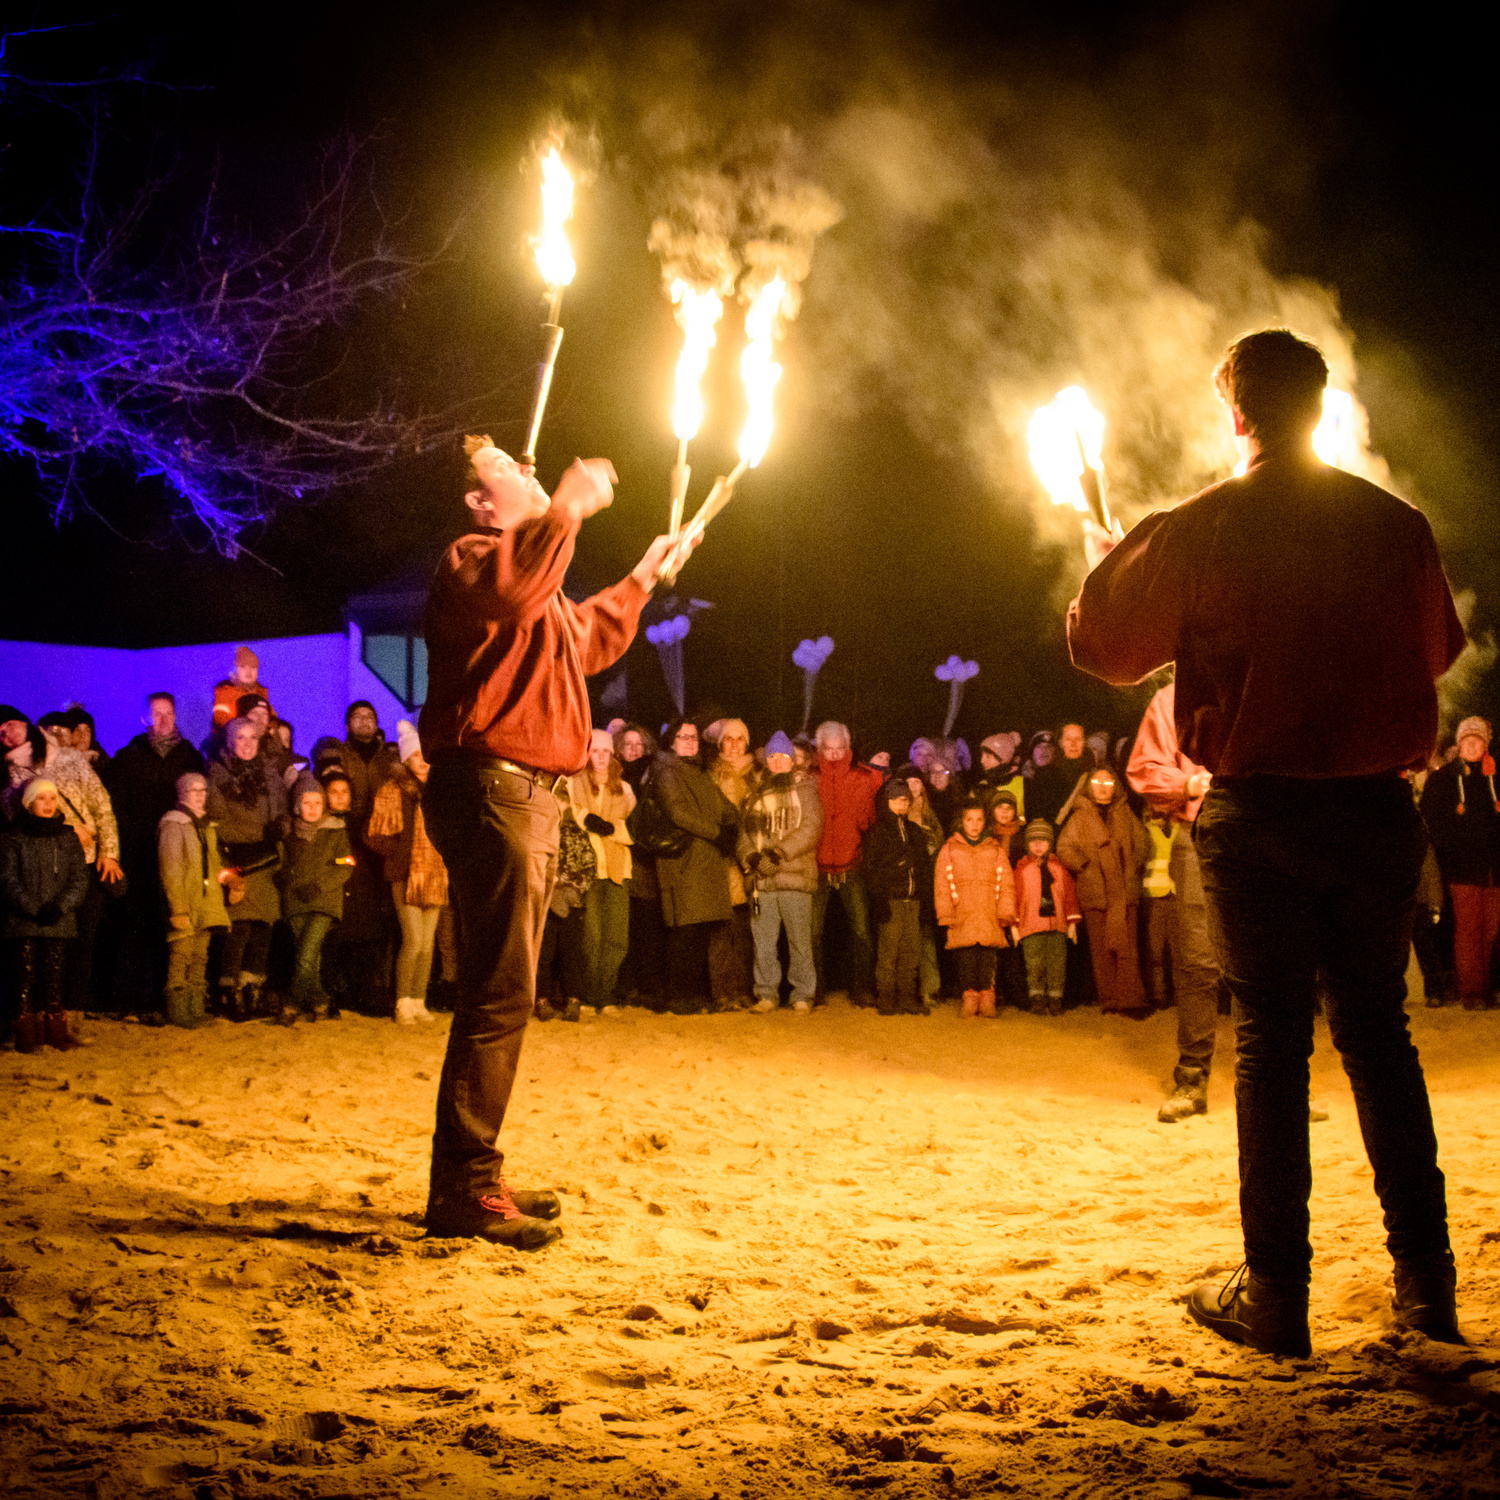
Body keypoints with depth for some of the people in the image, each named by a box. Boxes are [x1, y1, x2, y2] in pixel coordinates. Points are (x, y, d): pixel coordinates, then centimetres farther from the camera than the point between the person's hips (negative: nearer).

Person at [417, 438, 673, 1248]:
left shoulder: (542, 597, 25)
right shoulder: (471, 558, -6)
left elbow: (586, 643, 44)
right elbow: (506, 590, -32)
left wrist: (641, 580, 45)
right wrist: (567, 507, -26)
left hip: (527, 797, 11)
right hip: (489, 791, -11)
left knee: (503, 992, 13)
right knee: (500, 992, -15)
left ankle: (473, 1179, 20)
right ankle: (462, 1188, -14)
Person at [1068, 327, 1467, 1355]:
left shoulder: (1201, 529, -6)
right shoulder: (1397, 524, 2)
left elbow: (1103, 643, 5)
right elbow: (1437, 649, 17)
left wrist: (1124, 554, 22)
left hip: (1260, 812, -2)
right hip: (1377, 807, 3)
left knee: (1272, 1043, 3)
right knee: (1380, 1037, 11)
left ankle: (1276, 1296, 4)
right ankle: (1427, 1286, 14)